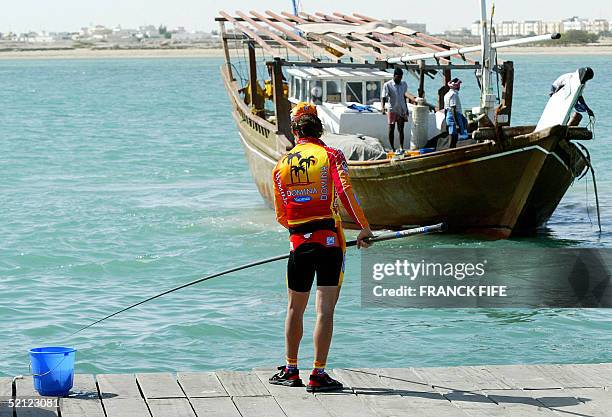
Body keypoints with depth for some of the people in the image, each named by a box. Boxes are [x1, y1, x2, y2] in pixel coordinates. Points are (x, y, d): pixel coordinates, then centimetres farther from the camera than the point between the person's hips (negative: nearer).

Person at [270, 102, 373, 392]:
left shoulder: (282, 166, 10)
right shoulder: (331, 156, -1)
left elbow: (281, 217, 13)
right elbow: (345, 191, -18)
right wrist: (364, 227, -13)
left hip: (298, 243, 3)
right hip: (329, 241, -3)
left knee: (295, 309, 17)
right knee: (325, 310, -2)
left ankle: (290, 370, 26)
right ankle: (318, 375, -4)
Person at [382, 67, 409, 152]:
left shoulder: (404, 84, 5)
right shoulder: (387, 85, -10)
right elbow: (384, 97, -12)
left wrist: (406, 108, 19)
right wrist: (383, 107, -28)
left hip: (401, 110, 4)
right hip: (392, 110, -4)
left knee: (401, 129, 4)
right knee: (391, 129, 3)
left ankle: (401, 148, 4)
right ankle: (392, 148, 10)